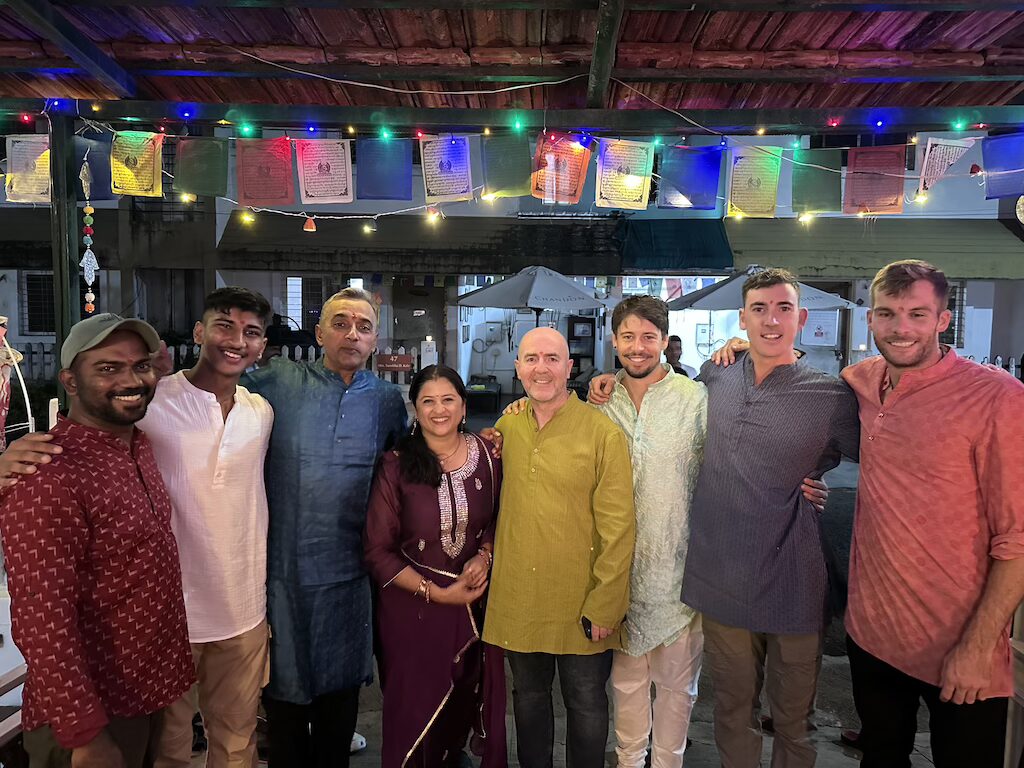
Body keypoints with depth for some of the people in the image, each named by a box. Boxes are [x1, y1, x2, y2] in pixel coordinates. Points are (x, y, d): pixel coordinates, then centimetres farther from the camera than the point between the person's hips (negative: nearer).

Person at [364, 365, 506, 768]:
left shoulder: (486, 455, -3)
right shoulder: (396, 465, -11)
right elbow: (379, 551, -9)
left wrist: (484, 556, -10)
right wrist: (437, 593, -13)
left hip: (475, 598, 3)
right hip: (411, 604, -3)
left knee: (468, 698, 16)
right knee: (415, 703, 9)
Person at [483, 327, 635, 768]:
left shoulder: (603, 433, -12)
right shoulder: (506, 427, 1)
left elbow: (618, 529, -12)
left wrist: (605, 607, -13)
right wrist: (485, 552, 7)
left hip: (580, 607, -3)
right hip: (516, 599, 4)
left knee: (586, 706, 15)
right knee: (528, 698, 21)